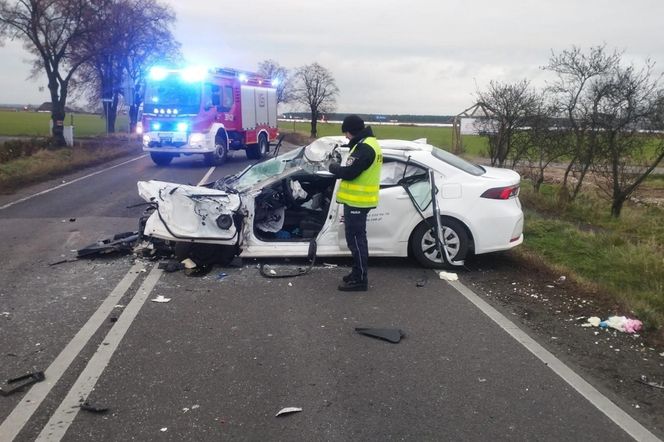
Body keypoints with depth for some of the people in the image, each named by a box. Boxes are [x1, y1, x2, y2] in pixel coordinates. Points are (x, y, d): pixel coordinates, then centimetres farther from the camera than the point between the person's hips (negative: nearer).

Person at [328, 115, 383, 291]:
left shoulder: (365, 147, -20)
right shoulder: (368, 143, 15)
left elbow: (349, 173, -24)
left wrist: (334, 167, -7)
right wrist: (341, 166, 6)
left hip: (357, 201, -11)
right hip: (359, 200, 11)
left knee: (355, 239, -4)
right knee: (357, 238, 18)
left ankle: (360, 279, 2)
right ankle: (358, 273, 29)